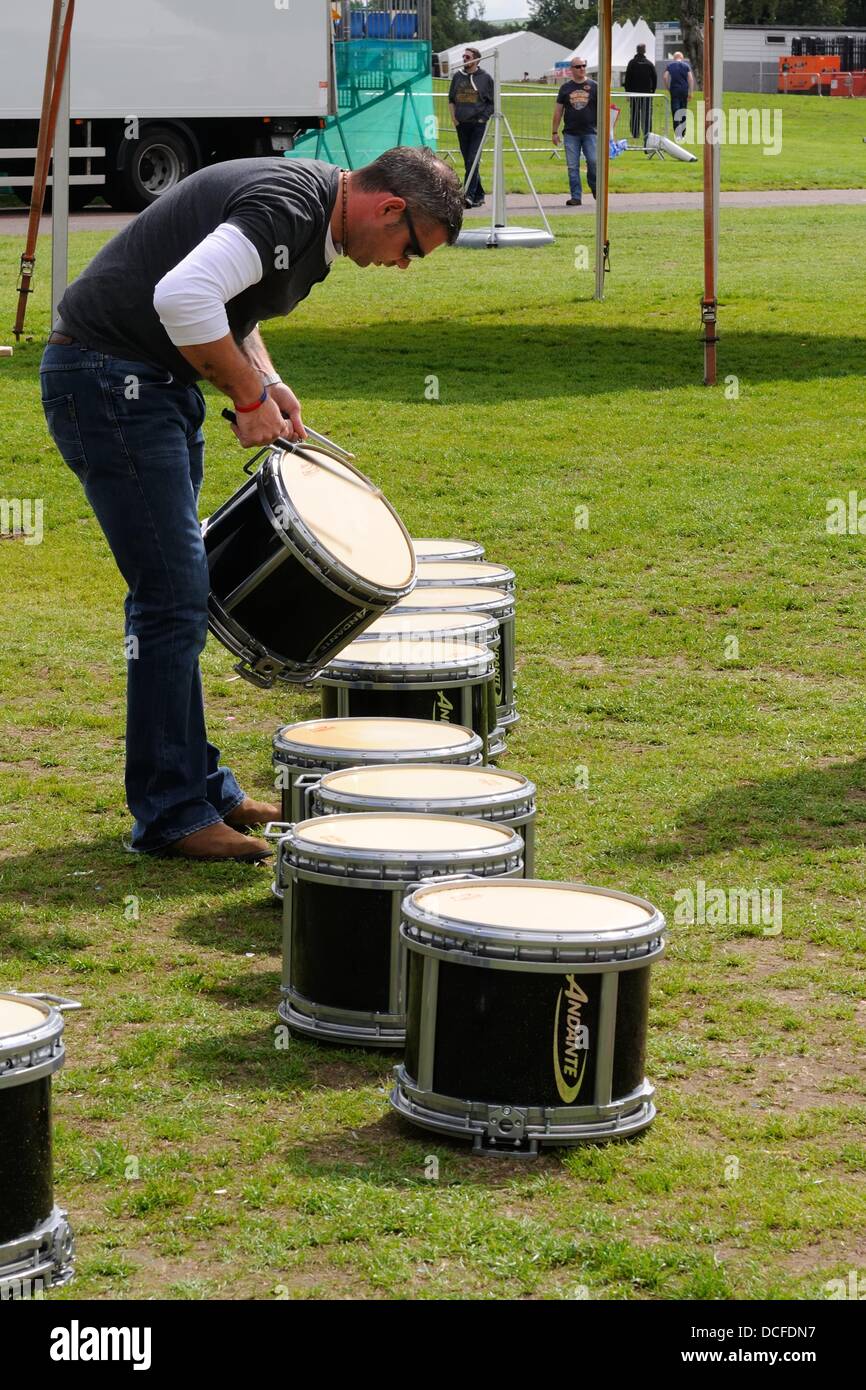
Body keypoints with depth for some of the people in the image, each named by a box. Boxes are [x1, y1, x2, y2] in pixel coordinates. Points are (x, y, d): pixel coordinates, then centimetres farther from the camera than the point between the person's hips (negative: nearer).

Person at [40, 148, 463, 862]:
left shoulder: (306, 201, 12)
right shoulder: (288, 208, -20)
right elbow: (183, 297, -32)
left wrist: (265, 380, 7)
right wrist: (250, 396, -20)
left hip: (154, 384, 11)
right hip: (108, 381, -11)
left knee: (175, 596, 16)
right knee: (174, 597, -9)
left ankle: (199, 784, 25)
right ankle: (171, 814, -2)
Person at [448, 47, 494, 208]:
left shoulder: (485, 78, -1)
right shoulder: (458, 76, 9)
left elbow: (492, 102, 4)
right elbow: (451, 99, 17)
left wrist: (484, 117, -6)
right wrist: (454, 118, 7)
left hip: (478, 124, -5)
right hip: (462, 124, 5)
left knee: (472, 161, -14)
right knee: (468, 161, 7)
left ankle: (469, 195, -18)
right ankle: (478, 195, 16)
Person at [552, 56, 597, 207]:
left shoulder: (594, 86, 5)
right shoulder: (566, 87, 9)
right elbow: (558, 110, 12)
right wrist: (554, 132, 8)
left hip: (590, 132, -2)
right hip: (571, 133, 2)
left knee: (594, 162, -11)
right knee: (572, 167, 0)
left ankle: (595, 189, 13)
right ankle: (576, 197, 5)